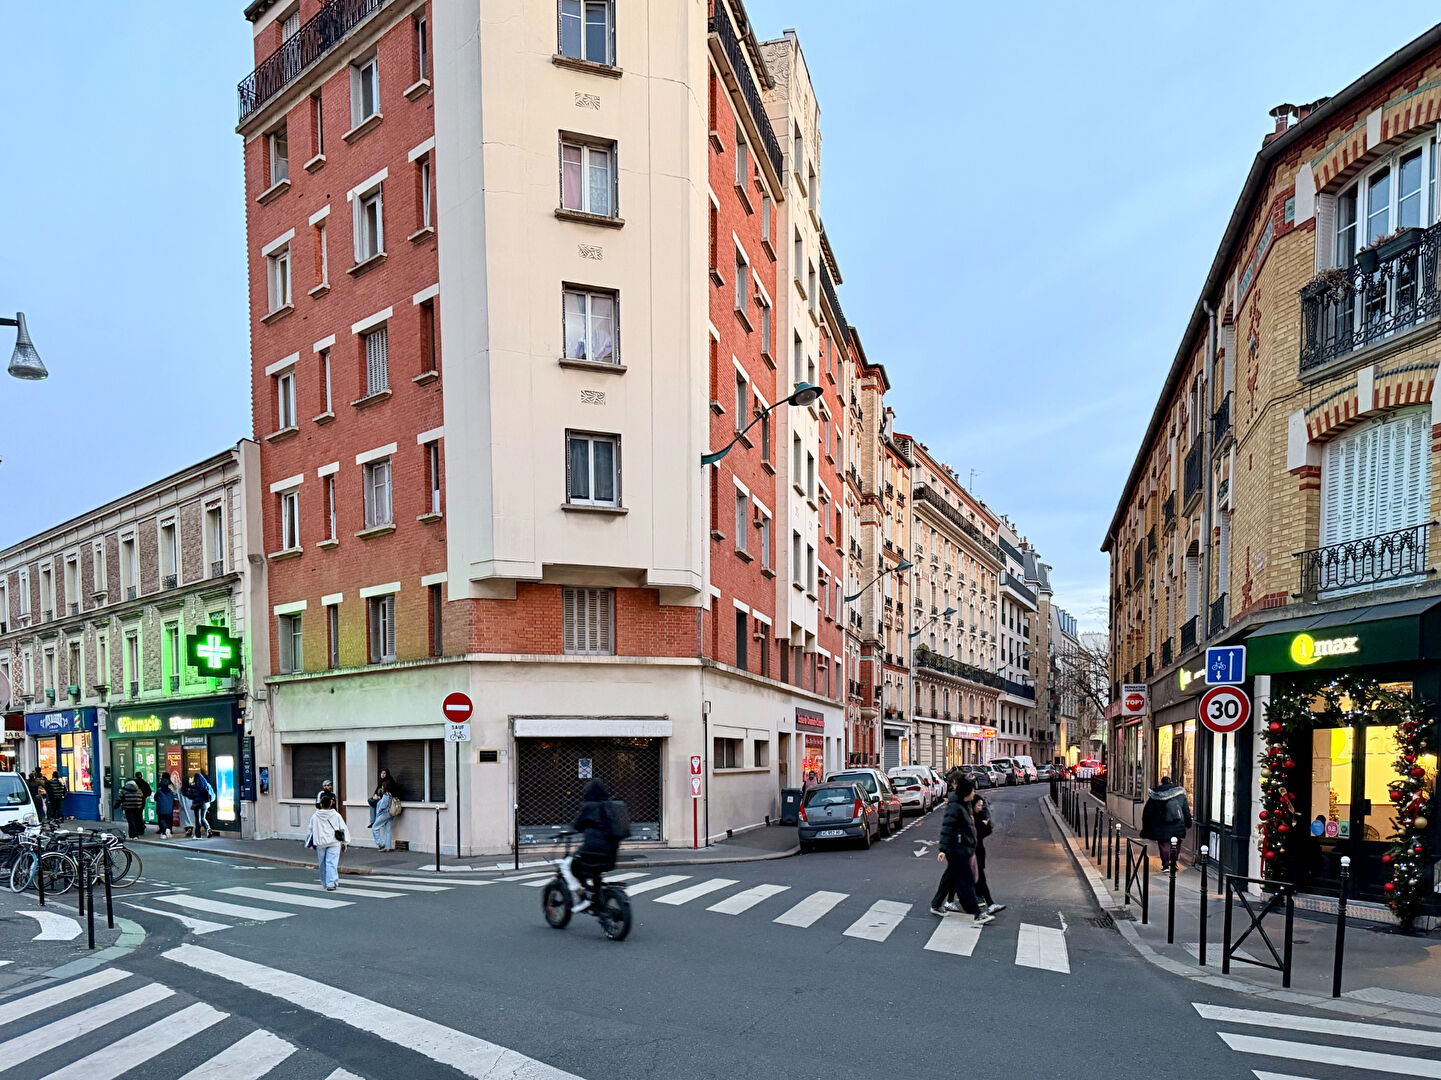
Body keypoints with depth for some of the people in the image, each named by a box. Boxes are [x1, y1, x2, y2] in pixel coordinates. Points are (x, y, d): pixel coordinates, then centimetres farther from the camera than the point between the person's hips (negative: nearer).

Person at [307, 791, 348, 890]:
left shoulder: (315, 816, -1)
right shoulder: (336, 816, -1)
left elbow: (311, 830, 7)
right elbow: (342, 829, 4)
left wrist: (312, 843, 20)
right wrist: (343, 842, 14)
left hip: (320, 843, 1)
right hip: (334, 842, -1)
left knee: (322, 864, 16)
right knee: (331, 863, -6)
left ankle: (325, 882, 26)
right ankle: (331, 884, -17)